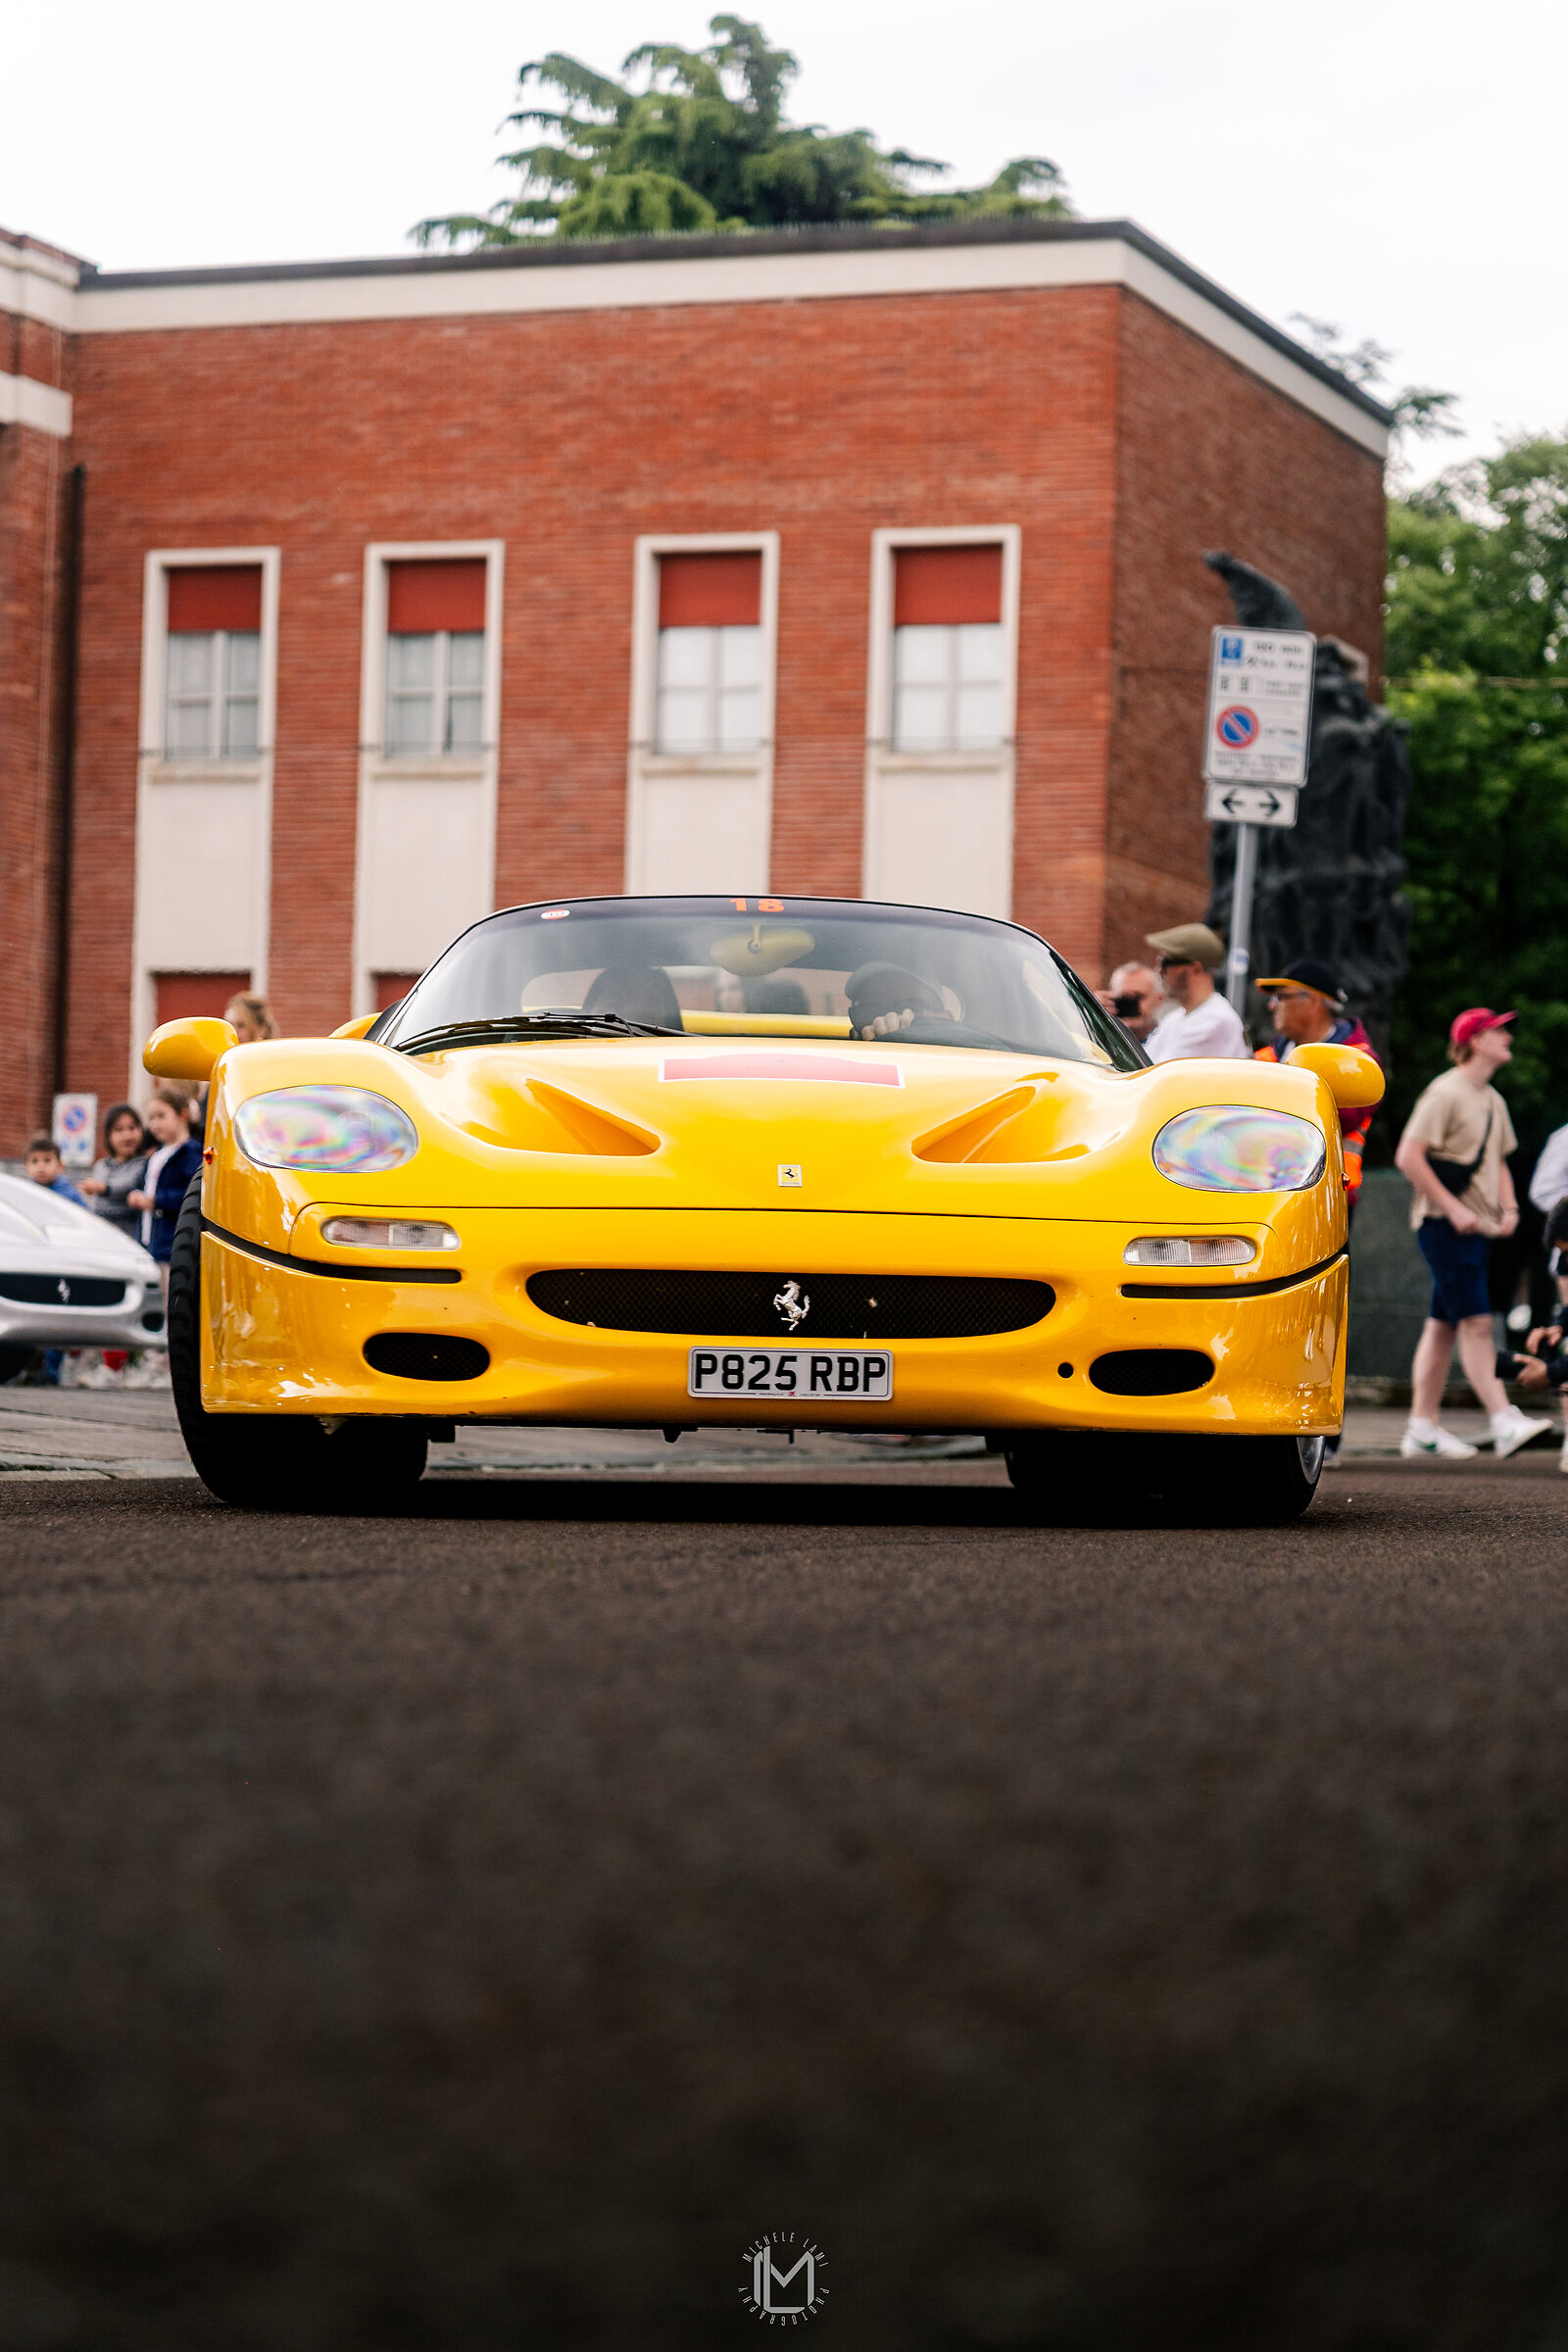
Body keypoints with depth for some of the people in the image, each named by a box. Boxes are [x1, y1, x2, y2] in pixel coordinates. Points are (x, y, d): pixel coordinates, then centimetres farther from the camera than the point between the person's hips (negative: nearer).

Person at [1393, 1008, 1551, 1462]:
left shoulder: (1493, 1101, 18)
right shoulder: (1445, 1093, -11)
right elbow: (1408, 1157, -16)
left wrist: (1508, 1207, 10)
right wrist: (1453, 1207, -17)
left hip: (1478, 1227, 9)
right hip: (1444, 1224, -9)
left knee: (1443, 1325, 9)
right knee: (1476, 1322, -14)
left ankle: (1422, 1431, 11)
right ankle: (1503, 1423, -19)